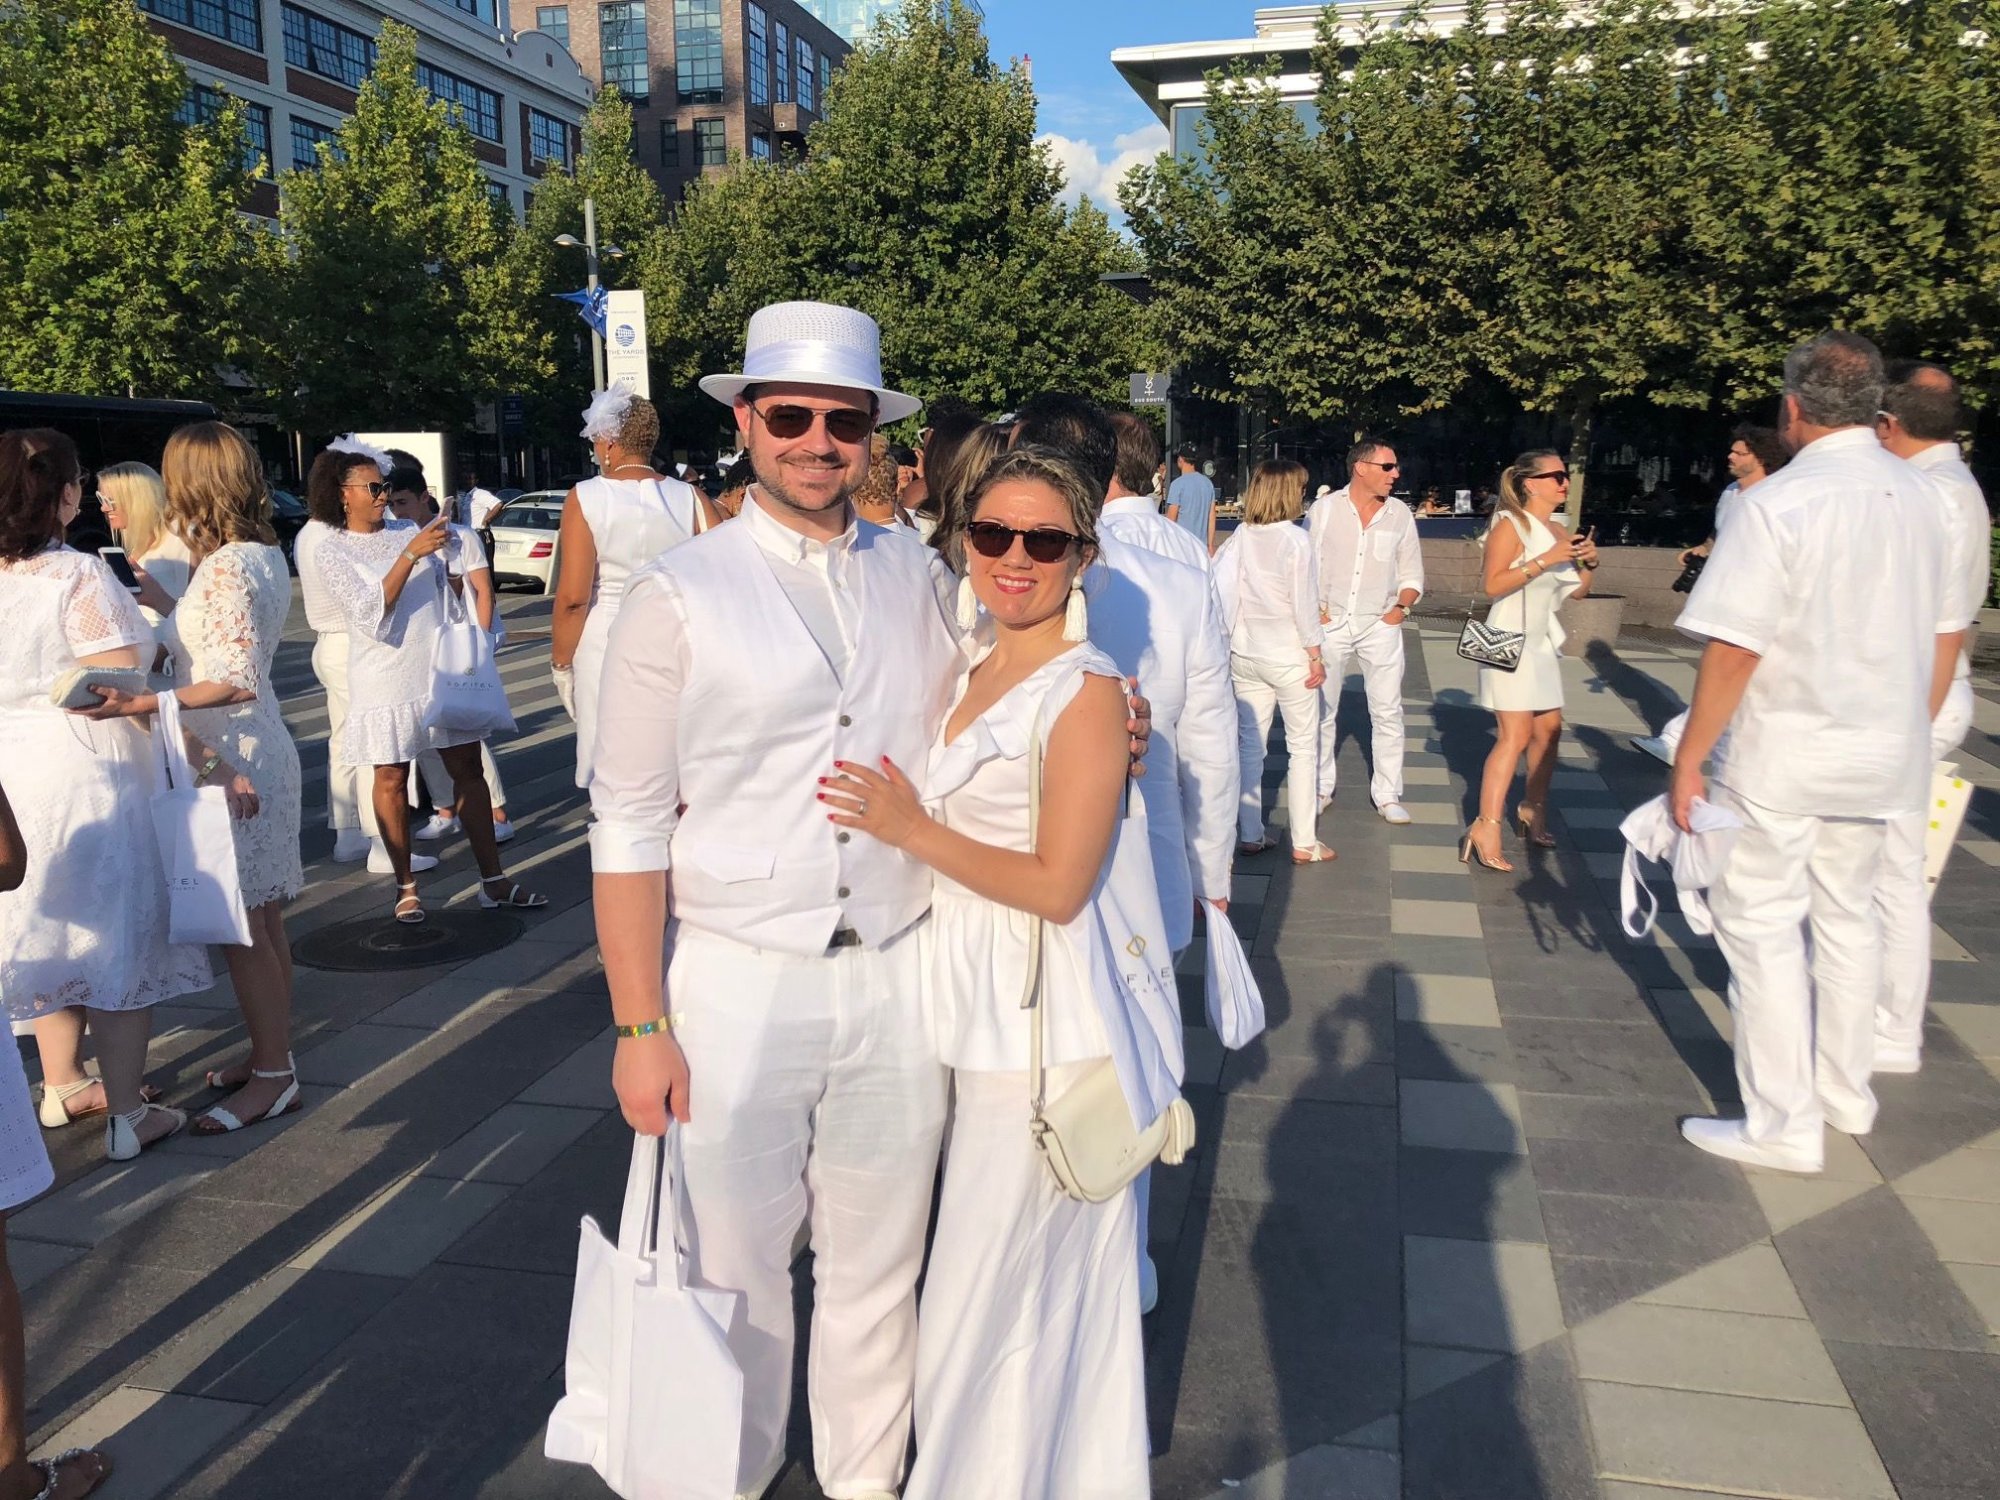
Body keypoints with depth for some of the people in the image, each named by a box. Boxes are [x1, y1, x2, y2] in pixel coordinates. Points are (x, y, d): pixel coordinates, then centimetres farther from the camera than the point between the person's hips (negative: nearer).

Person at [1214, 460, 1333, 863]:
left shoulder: (1239, 537, 0)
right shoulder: (1295, 539, -14)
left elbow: (1215, 585, -4)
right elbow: (1304, 603, -14)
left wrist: (1229, 640, 3)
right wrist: (1316, 656, -5)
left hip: (1244, 657, 5)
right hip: (1288, 656, -5)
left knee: (1251, 744, 13)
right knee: (1303, 748, 6)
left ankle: (1250, 835, 19)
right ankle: (1303, 843, 9)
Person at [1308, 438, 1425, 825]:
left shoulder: (1400, 514, 2)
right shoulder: (1326, 508, -3)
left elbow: (1412, 574, 10)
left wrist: (1401, 607, -5)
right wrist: (1315, 611, -6)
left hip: (1380, 624, 1)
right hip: (1330, 622, -1)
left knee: (1388, 712, 0)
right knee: (1321, 710, 8)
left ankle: (1387, 795, 9)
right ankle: (1322, 786, 23)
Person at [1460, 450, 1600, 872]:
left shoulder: (1557, 531, 11)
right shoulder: (1511, 525, -12)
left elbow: (1577, 591, 17)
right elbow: (1493, 584, -23)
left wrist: (1589, 562, -1)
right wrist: (1545, 560, -25)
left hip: (1543, 642, 8)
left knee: (1549, 728, 12)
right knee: (1515, 736, -14)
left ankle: (1534, 808, 29)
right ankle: (1486, 828, -13)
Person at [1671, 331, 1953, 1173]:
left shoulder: (1780, 503, -18)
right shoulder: (1922, 496, 3)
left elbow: (1733, 652, -20)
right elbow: (1944, 638, 12)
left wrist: (1689, 758, -12)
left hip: (1785, 756, -7)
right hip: (1885, 756, 7)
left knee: (1761, 927, 3)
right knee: (1848, 917, 20)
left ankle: (1785, 1126, 9)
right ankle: (1846, 1094, 34)